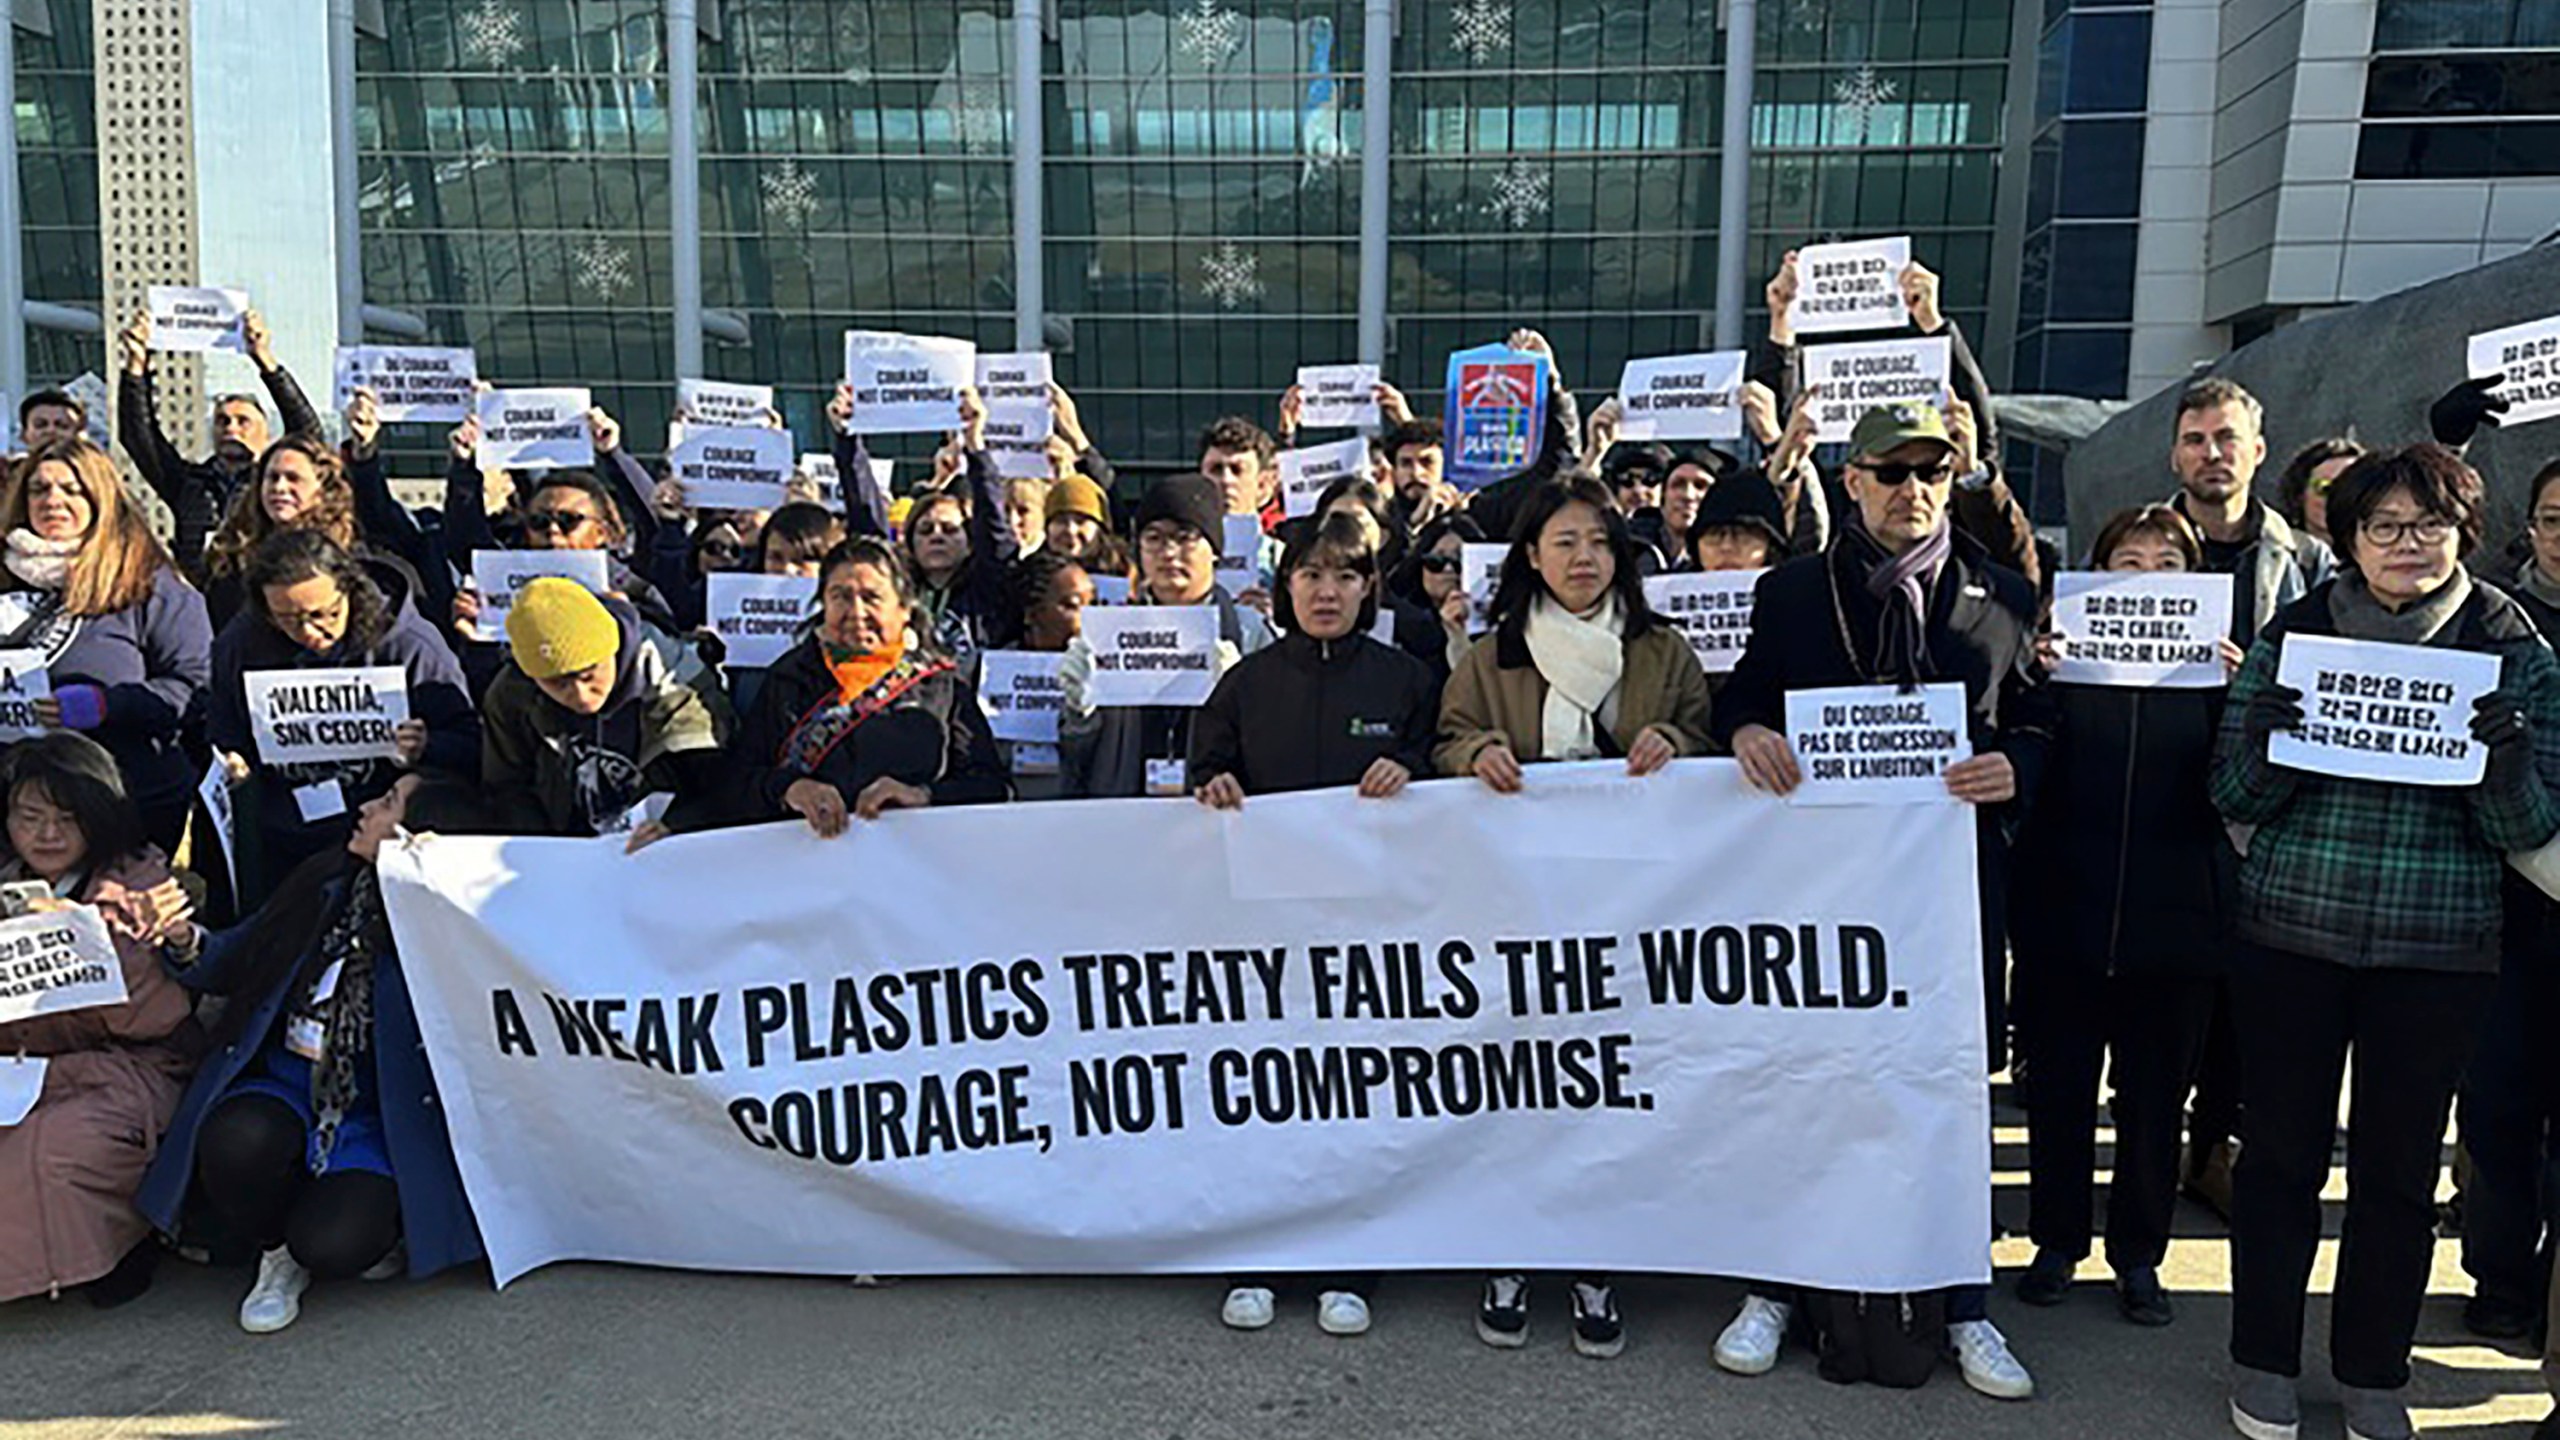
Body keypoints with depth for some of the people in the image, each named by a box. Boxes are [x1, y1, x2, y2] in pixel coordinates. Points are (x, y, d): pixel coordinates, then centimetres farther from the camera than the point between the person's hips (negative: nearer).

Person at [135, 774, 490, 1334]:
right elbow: (235, 964, 16)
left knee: (332, 1245, -27)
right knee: (239, 1140, -30)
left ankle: (378, 1224, 13)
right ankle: (277, 1253, 3)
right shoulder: (325, 882, 3)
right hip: (290, 1085, 4)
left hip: (378, 1114, -4)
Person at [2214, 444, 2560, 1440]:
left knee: (2400, 1166, 9)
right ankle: (2265, 1359, 24)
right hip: (2289, 935, 0)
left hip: (2438, 953, 0)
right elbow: (2235, 798, 2)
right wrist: (2263, 743, -19)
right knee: (2282, 1150, 7)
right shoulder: (2295, 634, 1)